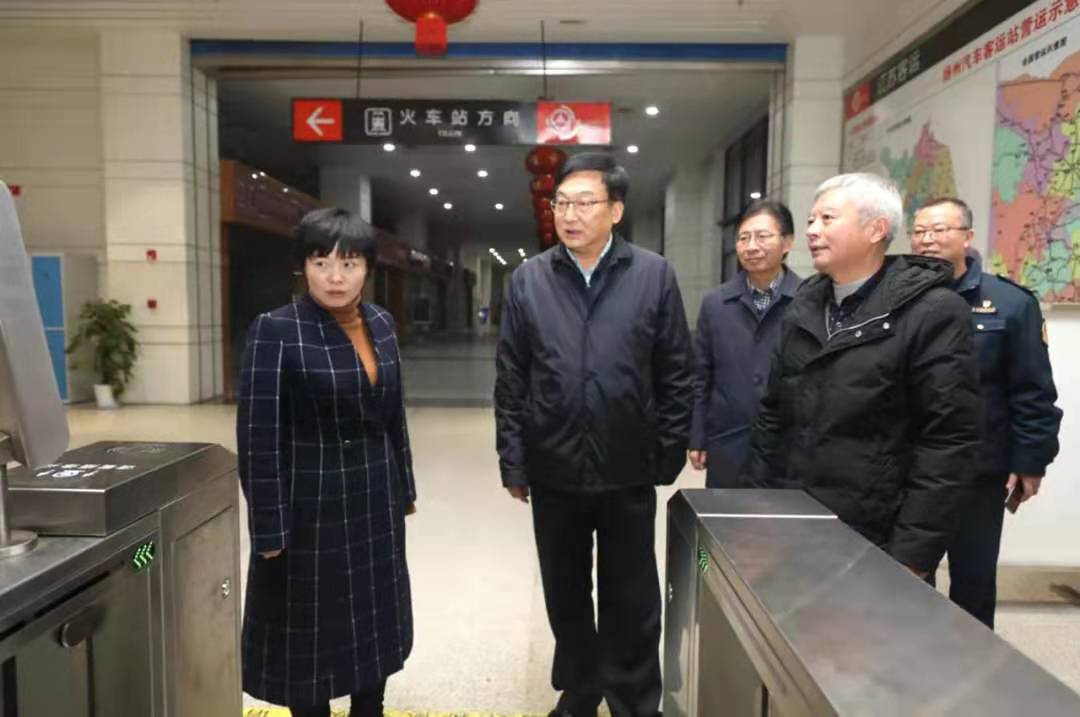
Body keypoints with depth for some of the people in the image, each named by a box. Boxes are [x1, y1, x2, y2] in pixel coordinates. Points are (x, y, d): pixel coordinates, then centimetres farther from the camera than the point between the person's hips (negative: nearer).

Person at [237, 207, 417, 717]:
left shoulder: (380, 323, 2)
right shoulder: (276, 332, -15)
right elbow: (258, 438, -15)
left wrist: (404, 489, 12)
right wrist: (269, 528, -15)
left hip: (375, 502, 6)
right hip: (311, 507, -5)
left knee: (376, 619, 19)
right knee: (311, 628, 12)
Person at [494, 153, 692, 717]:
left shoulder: (655, 276, -4)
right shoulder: (528, 279, 0)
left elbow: (675, 375, -1)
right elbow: (510, 382, 1)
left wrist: (669, 455, -2)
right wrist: (513, 463, 0)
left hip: (628, 469, -1)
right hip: (554, 469, 2)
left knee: (632, 601, 13)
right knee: (565, 595, 18)